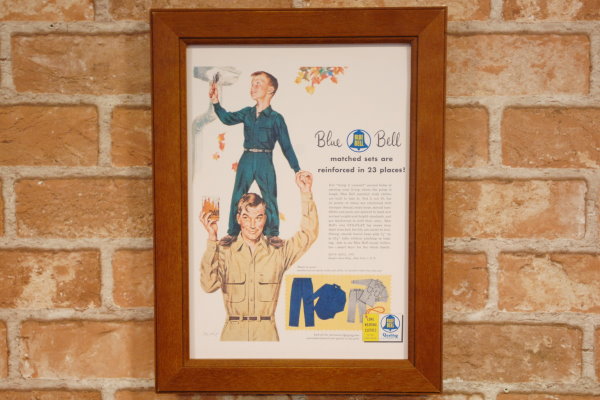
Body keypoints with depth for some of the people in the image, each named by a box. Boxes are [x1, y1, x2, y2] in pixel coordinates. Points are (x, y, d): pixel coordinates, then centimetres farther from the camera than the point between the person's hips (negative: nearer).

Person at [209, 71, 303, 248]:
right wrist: (215, 102, -22)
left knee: (270, 198, 1)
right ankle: (232, 232, 18)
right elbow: (228, 118, -6)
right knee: (237, 197, 6)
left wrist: (297, 169, -4)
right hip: (246, 160, 3)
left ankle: (272, 233, 16)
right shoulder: (247, 113, 7)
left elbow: (286, 146, -2)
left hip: (265, 161, -3)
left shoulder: (276, 118, -3)